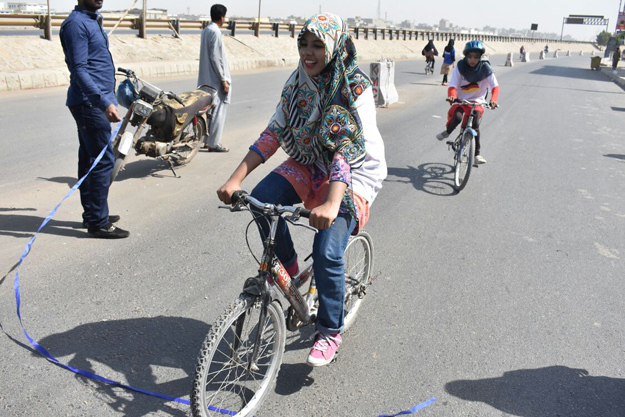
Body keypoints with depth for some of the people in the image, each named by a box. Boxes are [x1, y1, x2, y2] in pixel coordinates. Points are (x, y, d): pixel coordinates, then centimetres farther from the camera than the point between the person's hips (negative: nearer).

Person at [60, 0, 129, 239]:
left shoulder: (92, 20, 17)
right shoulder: (76, 23, -13)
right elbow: (79, 70, -21)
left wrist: (108, 99, 25)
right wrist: (104, 102, -30)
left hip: (95, 102, 10)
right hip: (90, 103, -10)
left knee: (89, 159, 13)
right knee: (103, 160, -9)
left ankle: (92, 214, 22)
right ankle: (98, 223, -4)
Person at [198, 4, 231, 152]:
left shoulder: (206, 30, 12)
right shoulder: (215, 32, -16)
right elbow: (215, 58, -20)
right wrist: (223, 80, -17)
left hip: (206, 79, 9)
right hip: (215, 79, -9)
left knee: (209, 110, 15)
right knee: (218, 111, -4)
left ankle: (207, 140, 21)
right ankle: (213, 143, -1)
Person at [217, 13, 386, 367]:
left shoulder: (356, 88, -20)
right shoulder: (298, 82, -3)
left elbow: (348, 146, -33)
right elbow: (274, 133, -6)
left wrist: (332, 203, -47)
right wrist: (236, 179, -17)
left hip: (354, 171, -5)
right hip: (310, 165, 5)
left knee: (327, 251, -22)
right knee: (261, 199, -23)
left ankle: (331, 331, 3)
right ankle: (289, 269, 3)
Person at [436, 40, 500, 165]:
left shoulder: (485, 69, -7)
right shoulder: (460, 67, -8)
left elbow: (495, 86, -14)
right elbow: (453, 86, -16)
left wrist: (493, 100, -34)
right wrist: (451, 96, -39)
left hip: (477, 101, 0)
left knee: (475, 124, -21)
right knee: (457, 117, -31)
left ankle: (477, 154, -6)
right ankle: (447, 132, 3)